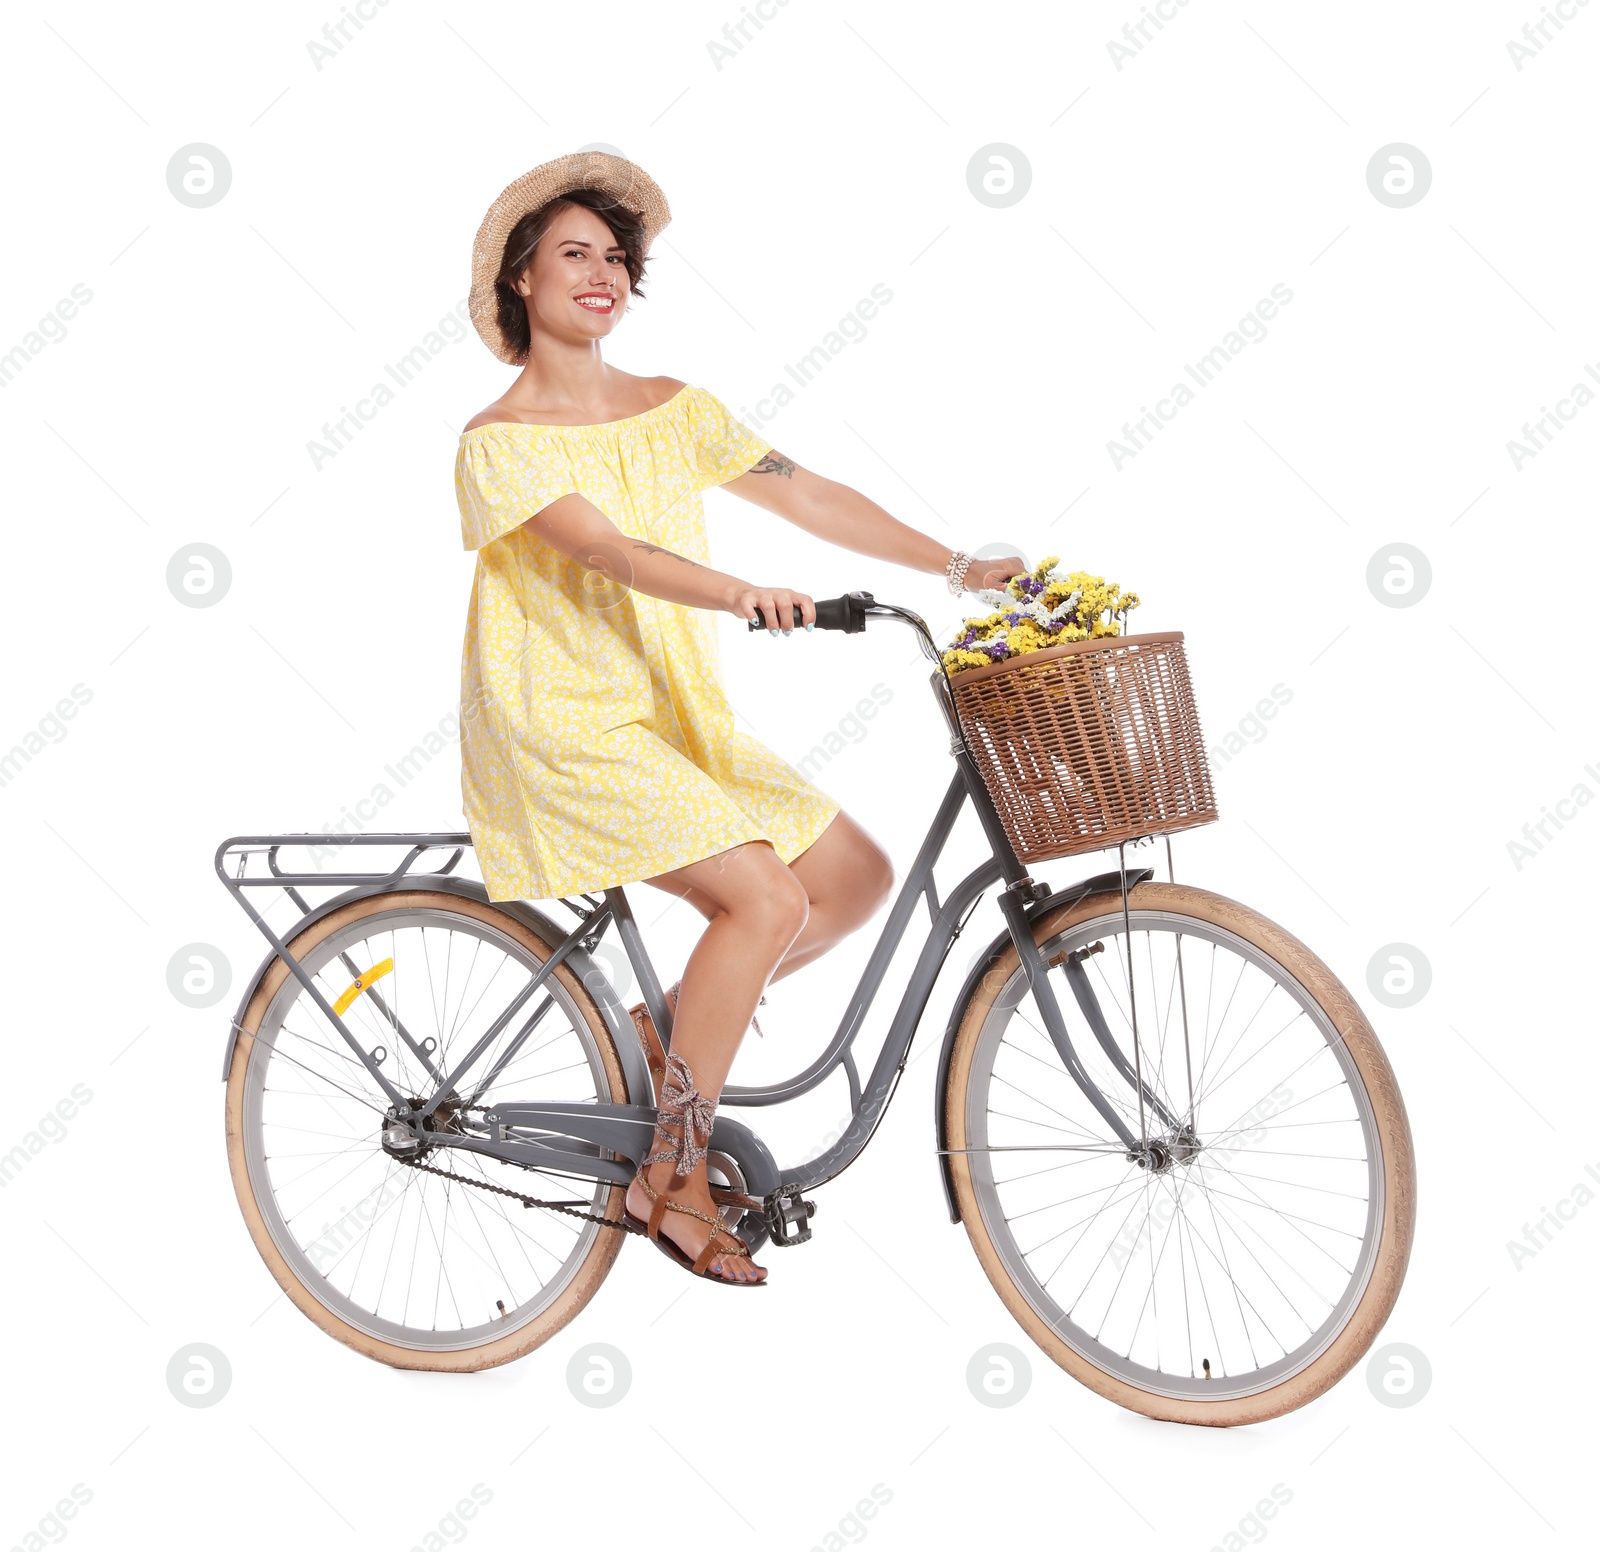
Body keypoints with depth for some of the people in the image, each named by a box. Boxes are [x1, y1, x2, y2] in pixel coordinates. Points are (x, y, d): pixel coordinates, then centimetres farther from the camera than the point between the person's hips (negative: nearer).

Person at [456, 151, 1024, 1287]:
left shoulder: (676, 410, 10)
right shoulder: (500, 442, -10)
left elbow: (806, 494, 4)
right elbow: (609, 552, -26)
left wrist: (959, 567, -4)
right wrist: (744, 595, -43)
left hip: (679, 719, 7)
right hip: (565, 727, -7)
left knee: (858, 874, -3)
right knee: (767, 897, -23)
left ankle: (674, 1026, 15)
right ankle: (672, 1179, -11)